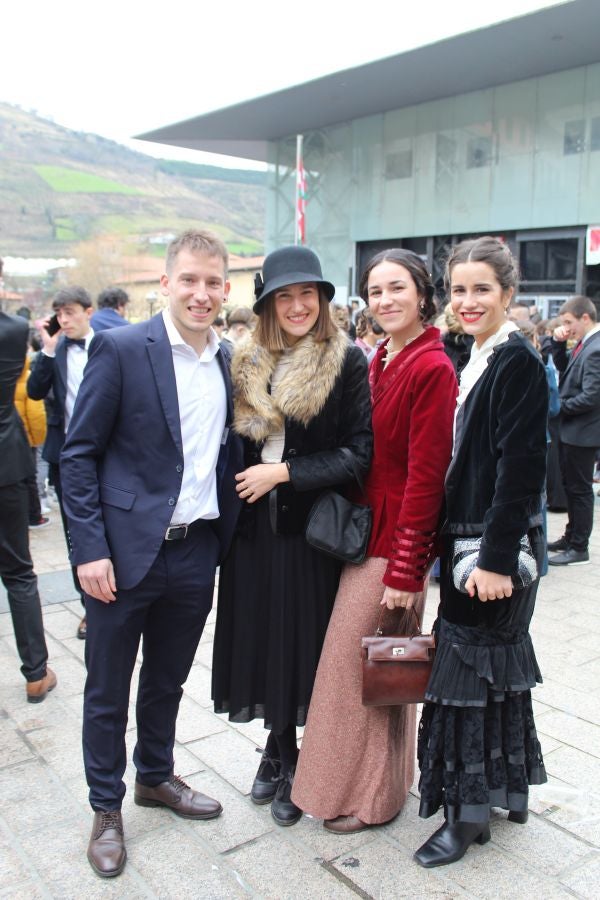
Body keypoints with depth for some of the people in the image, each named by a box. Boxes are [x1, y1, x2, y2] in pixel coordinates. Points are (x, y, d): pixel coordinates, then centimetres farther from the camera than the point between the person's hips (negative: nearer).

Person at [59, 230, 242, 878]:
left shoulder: (229, 362, 6)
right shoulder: (120, 349, -10)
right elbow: (79, 454, -9)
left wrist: (223, 540, 5)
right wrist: (89, 549, -15)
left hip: (196, 552, 5)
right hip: (126, 552, -4)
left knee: (167, 681, 22)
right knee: (107, 691, 12)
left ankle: (155, 777, 44)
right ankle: (106, 809, 33)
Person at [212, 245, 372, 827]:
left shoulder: (347, 362, -7)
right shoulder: (247, 364, 6)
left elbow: (359, 453, -12)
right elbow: (234, 446, 13)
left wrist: (283, 473, -16)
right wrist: (243, 486, 1)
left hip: (312, 528, -4)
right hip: (253, 527, 4)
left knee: (306, 641, 7)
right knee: (263, 637, 12)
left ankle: (293, 763, 28)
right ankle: (279, 747, 34)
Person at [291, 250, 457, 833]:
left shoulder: (432, 369, -16)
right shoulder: (380, 362, 10)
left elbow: (425, 477, -19)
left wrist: (405, 571, -18)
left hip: (394, 543, -8)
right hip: (364, 532, 8)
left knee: (372, 668, 5)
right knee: (370, 666, 19)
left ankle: (374, 797, 27)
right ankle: (354, 780, 38)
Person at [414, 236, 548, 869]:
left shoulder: (518, 361, -15)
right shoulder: (477, 360, 11)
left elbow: (520, 467, -20)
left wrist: (497, 558, -22)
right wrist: (449, 545, 13)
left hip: (495, 543, -9)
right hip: (466, 538, 9)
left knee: (472, 666, 1)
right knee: (492, 662, 19)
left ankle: (469, 812, 19)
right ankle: (500, 790, 37)